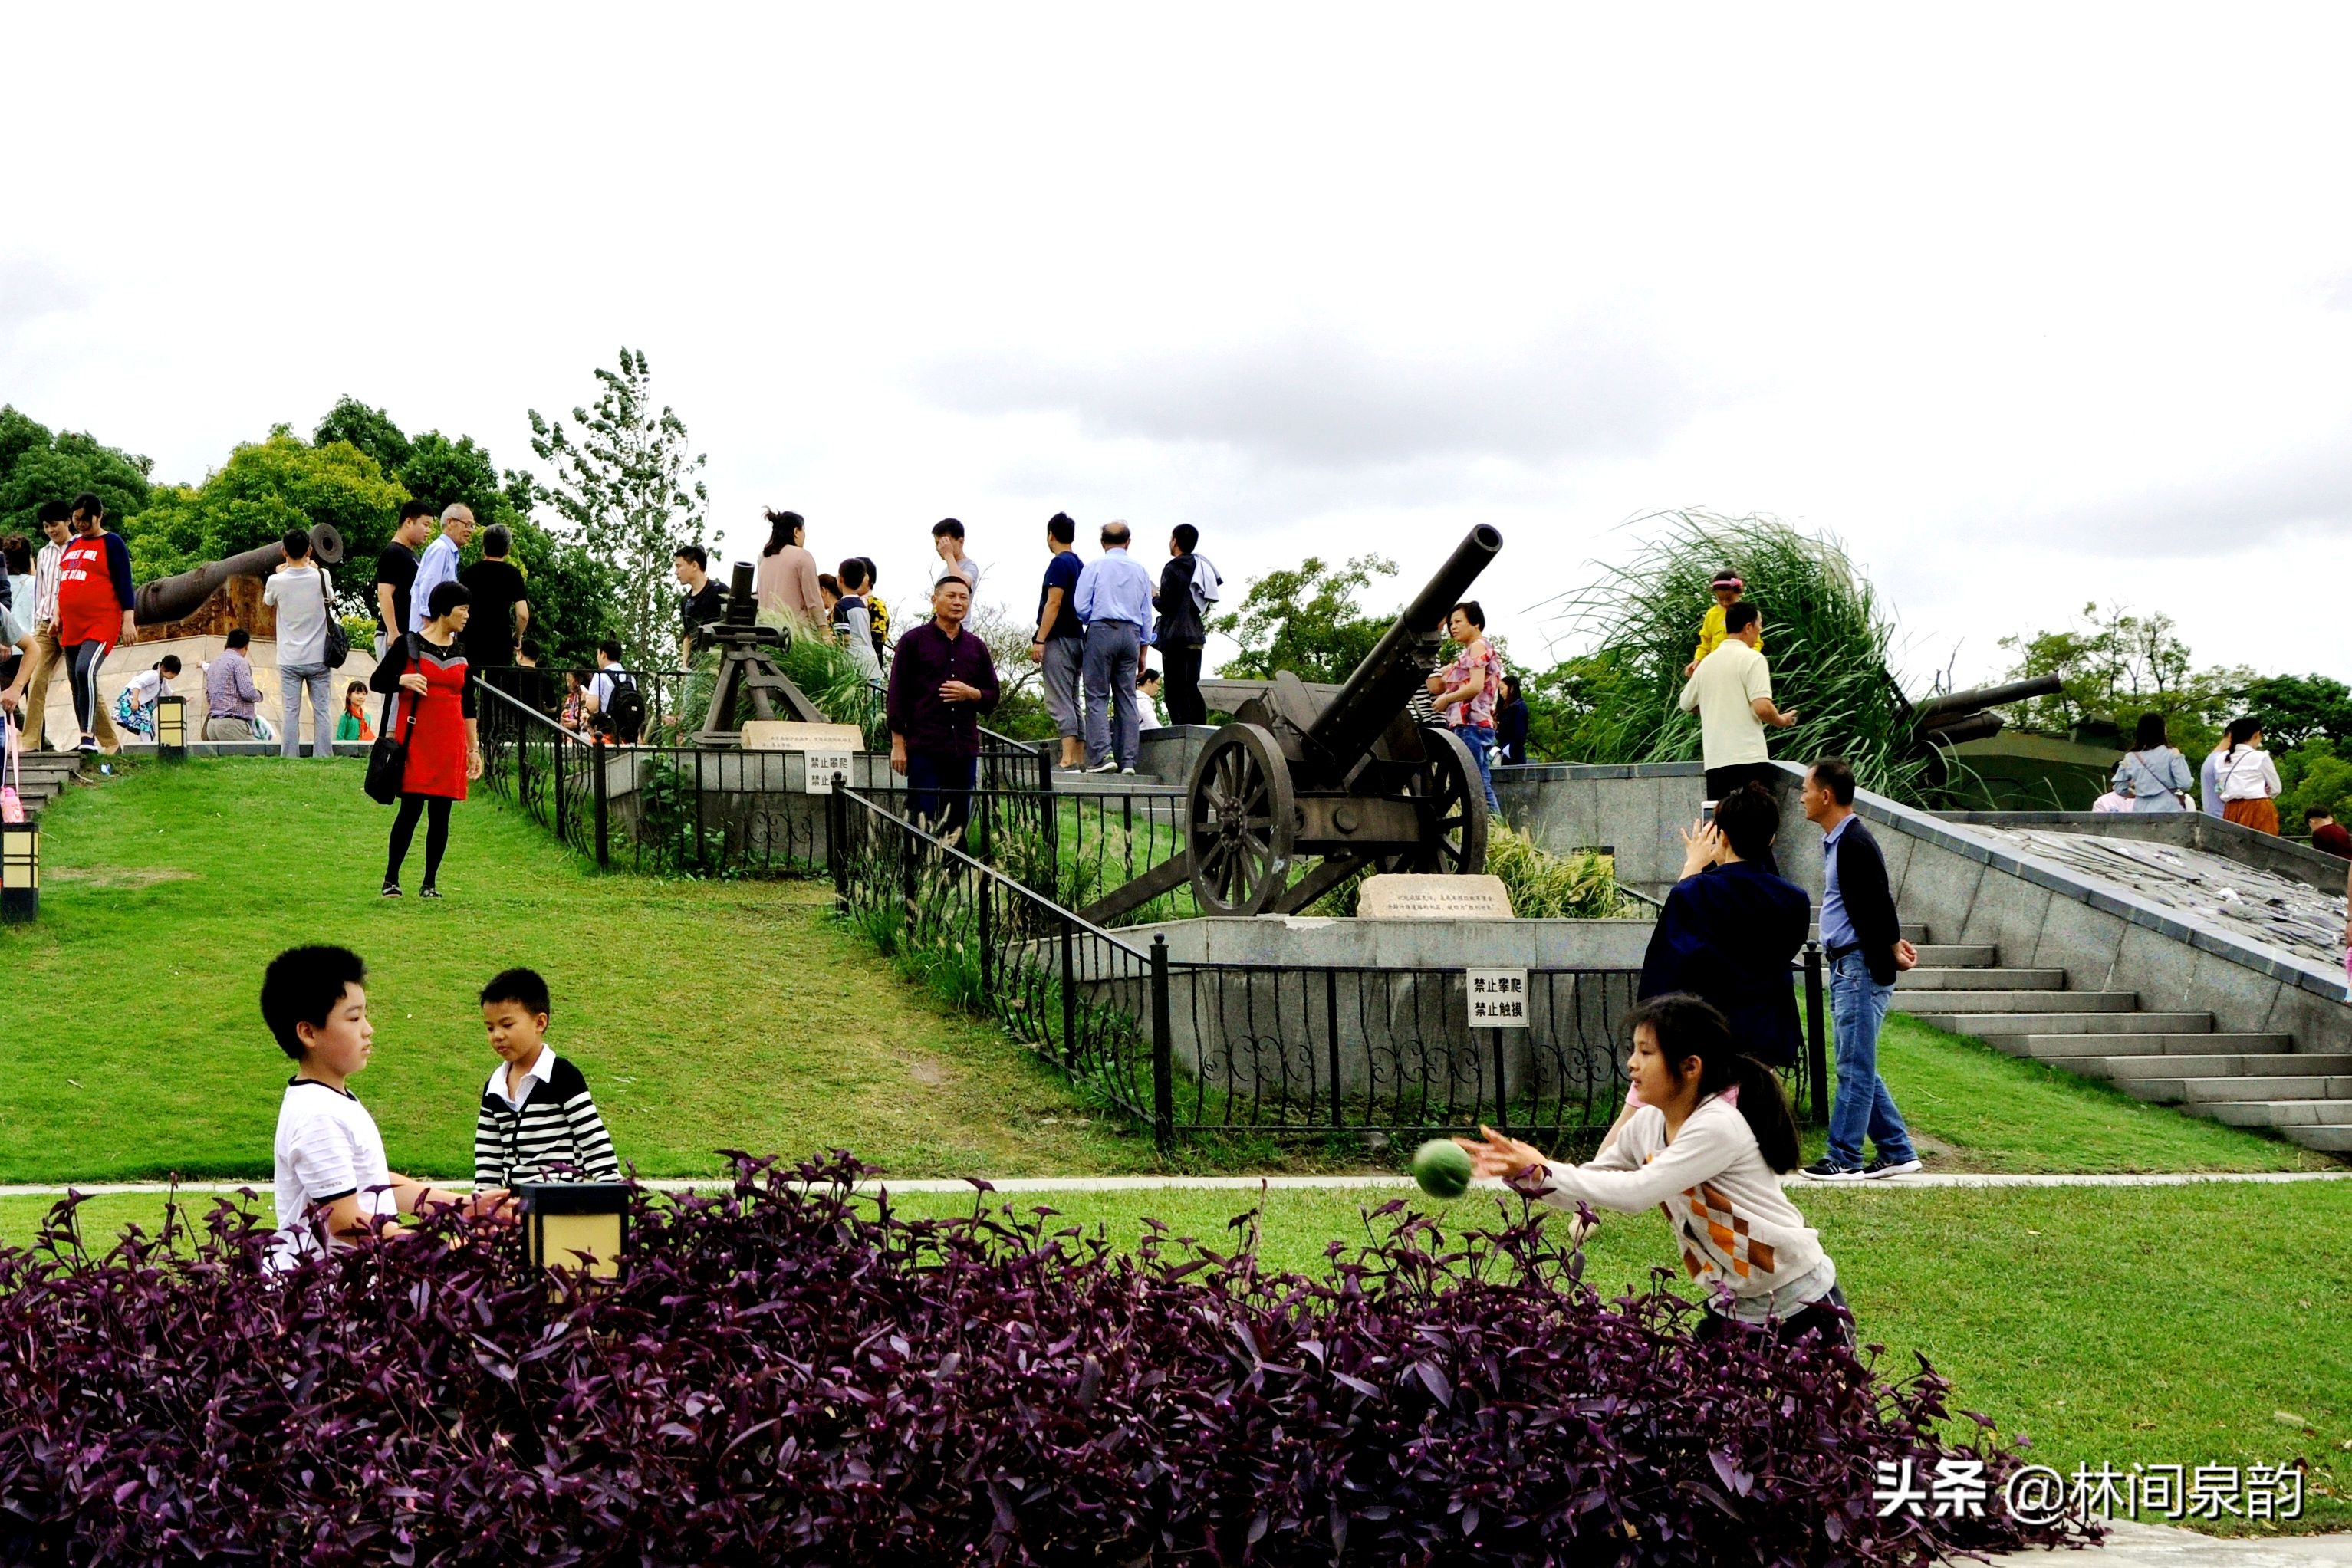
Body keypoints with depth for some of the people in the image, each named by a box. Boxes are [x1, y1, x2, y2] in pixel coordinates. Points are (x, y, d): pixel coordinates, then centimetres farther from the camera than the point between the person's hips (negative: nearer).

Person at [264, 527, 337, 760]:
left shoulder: (276, 581, -9)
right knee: (321, 711, 4)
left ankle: (289, 760, 1)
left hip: (289, 660, 0)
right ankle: (323, 759, 3)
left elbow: (268, 602, 15)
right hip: (318, 658, 0)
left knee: (290, 713, 2)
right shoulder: (321, 577, -8)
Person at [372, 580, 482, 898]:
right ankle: (391, 878, 2)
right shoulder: (409, 645, 1)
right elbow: (377, 681, 3)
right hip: (415, 740, -4)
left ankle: (430, 884, 10)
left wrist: (473, 748, 15)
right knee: (411, 808, -9)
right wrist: (403, 680, -17)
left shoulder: (462, 652, 14)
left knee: (441, 813, 3)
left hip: (450, 743, 4)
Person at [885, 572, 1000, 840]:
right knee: (922, 821, -6)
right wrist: (898, 744, -5)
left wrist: (970, 694, -5)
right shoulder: (913, 641, 4)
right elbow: (897, 695, 1)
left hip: (965, 749, 4)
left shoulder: (976, 646, 15)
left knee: (958, 824, 4)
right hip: (924, 748, -4)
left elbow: (992, 698, 18)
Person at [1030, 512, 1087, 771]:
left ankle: (1068, 760, -20)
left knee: (1060, 702, -12)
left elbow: (1053, 603, -17)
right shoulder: (1080, 565, 16)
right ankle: (1079, 759, 9)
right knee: (1073, 702, 11)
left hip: (1059, 640, -9)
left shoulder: (1059, 563, -10)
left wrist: (1040, 640, -18)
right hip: (1077, 638, 9)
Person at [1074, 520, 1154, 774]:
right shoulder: (1140, 570, 12)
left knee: (1097, 696, -4)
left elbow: (1081, 607, -4)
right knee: (1127, 698, 6)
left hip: (1102, 631, -4)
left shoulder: (1095, 566, 0)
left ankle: (1103, 754, -18)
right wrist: (1143, 649, 20)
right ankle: (1128, 760, 1)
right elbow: (1147, 613, 14)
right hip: (1131, 634, 4)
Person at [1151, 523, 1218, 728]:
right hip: (1197, 636, 8)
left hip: (1177, 637, -8)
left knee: (1177, 694, -9)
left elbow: (1167, 605, -14)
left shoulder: (1172, 569, -9)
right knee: (1193, 690, 12)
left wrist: (1154, 598, 7)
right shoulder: (1203, 568, 15)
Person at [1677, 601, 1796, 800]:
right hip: (1749, 759, -6)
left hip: (1714, 761, 6)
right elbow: (1762, 707, -17)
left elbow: (1686, 704, 26)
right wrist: (1781, 721, 3)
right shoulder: (1752, 659, -6)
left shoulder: (1707, 662, 14)